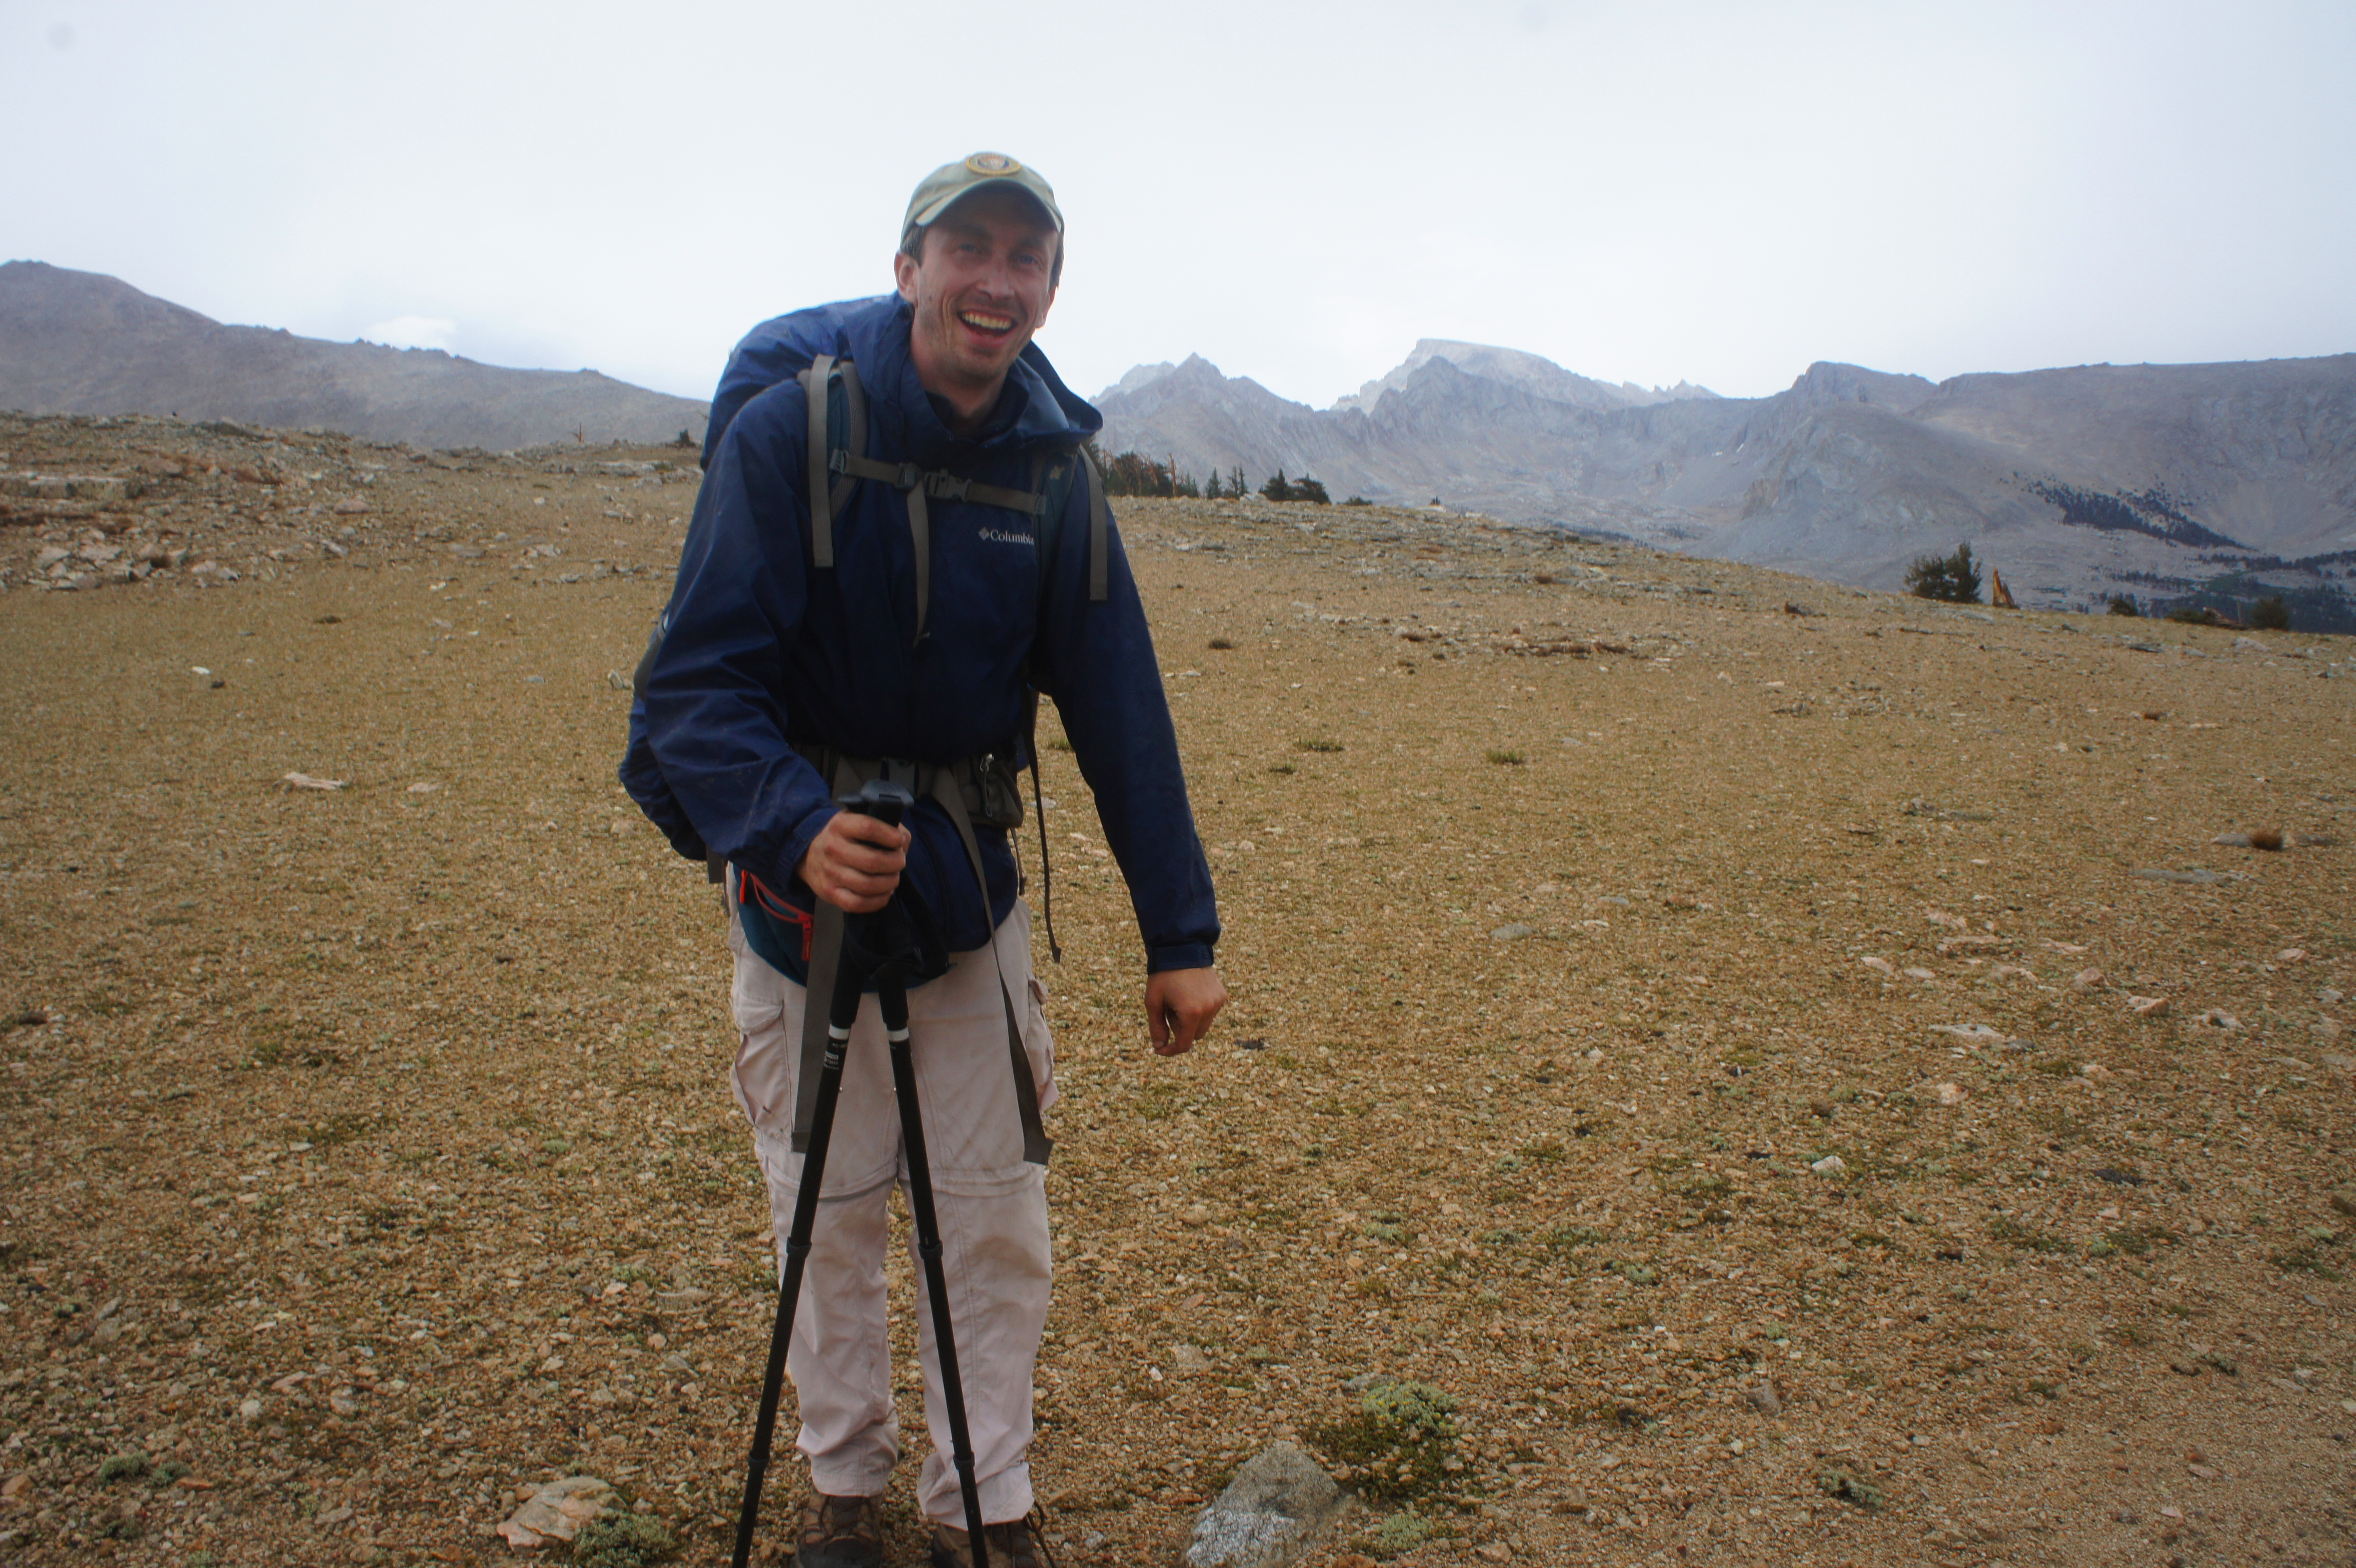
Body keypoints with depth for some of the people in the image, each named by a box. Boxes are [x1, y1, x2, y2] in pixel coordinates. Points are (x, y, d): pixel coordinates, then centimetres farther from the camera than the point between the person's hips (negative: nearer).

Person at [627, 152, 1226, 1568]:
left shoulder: (1054, 470, -5)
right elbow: (700, 680, -21)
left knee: (1002, 1222, 7)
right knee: (830, 1219, 11)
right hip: (800, 877, -2)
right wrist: (797, 832, -39)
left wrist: (1182, 936, -6)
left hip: (971, 886, 3)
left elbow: (1122, 711, -4)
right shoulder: (788, 429, -16)